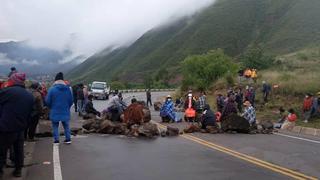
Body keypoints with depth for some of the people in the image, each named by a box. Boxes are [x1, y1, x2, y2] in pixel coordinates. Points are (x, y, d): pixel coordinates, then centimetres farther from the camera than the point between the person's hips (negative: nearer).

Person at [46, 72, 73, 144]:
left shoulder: (52, 89, -11)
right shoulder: (67, 89, -1)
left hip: (55, 112, -3)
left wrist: (51, 107, 12)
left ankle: (56, 140, 6)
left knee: (55, 126, 7)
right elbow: (71, 100, 2)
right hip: (65, 111, 3)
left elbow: (47, 101, -7)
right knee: (66, 125, 13)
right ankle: (68, 139, 14)